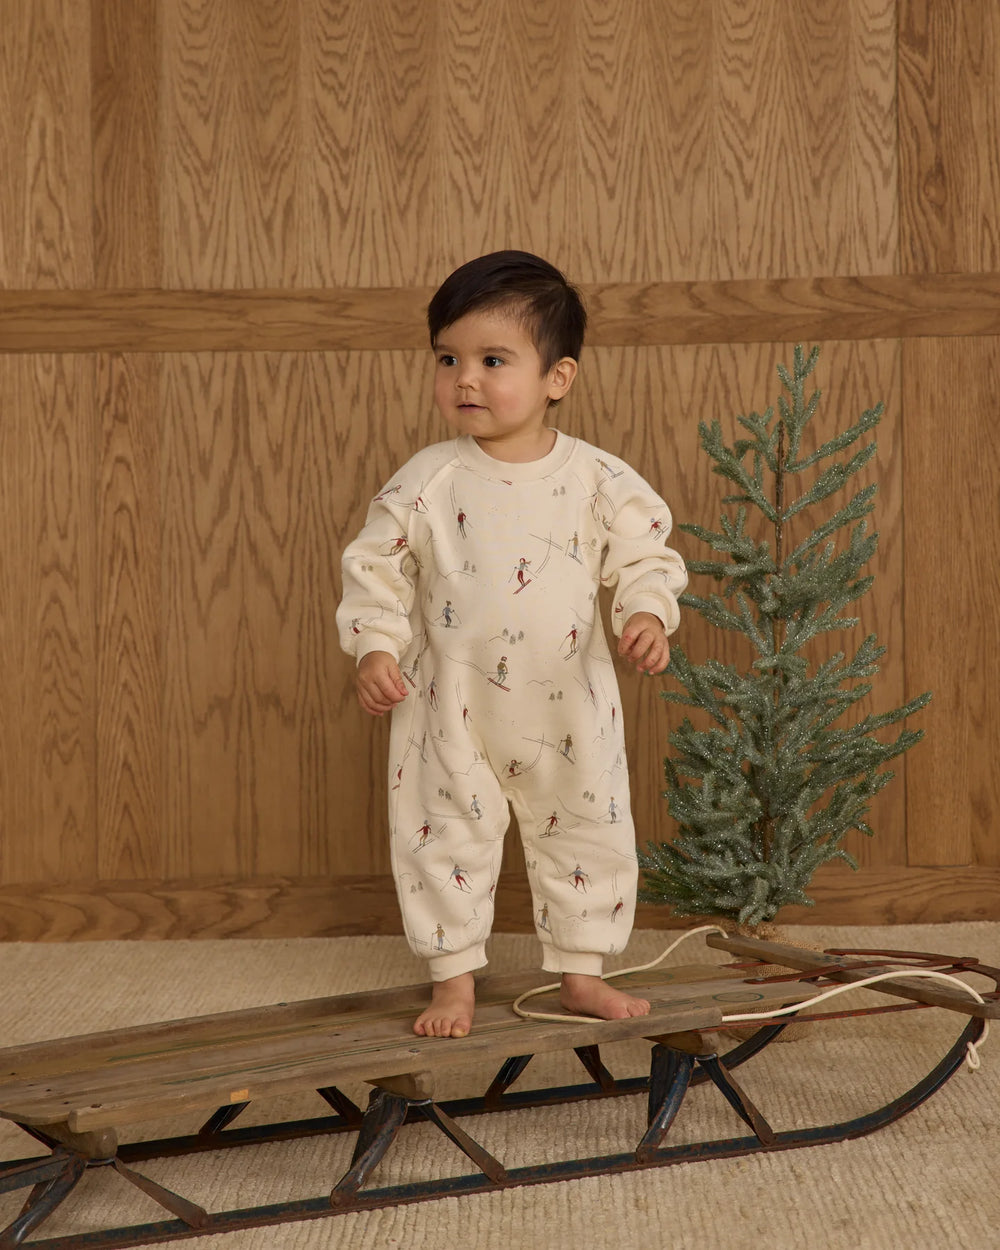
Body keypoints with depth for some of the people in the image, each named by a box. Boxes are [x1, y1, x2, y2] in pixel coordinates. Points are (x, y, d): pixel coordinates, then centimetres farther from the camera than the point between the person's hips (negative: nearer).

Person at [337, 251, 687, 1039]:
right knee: (447, 840, 7)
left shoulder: (598, 480, -8)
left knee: (590, 838, 11)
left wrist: (648, 615, -19)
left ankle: (581, 973, 29)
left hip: (570, 708, 1)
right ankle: (455, 979, 24)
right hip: (454, 712, -1)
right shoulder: (427, 481, -8)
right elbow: (376, 568, -1)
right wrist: (375, 649, -11)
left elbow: (646, 555, -1)